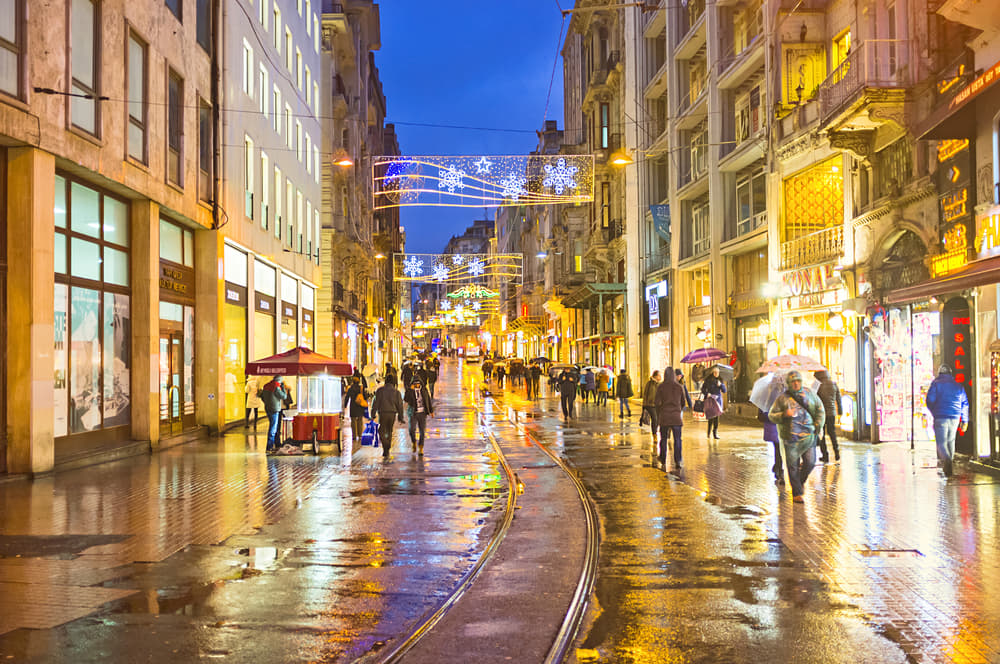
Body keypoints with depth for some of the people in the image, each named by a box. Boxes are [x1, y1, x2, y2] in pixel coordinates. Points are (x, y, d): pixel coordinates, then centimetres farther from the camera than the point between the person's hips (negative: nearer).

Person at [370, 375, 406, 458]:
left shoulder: (380, 390, -1)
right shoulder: (396, 392, 1)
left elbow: (375, 402, -2)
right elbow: (399, 405, 3)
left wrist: (373, 414, 3)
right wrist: (400, 417, 9)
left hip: (383, 413, -2)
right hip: (393, 414, 2)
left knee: (382, 432, 7)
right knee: (389, 432, 16)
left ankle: (385, 447, -16)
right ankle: (386, 451, 19)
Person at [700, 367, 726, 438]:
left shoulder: (720, 380, 9)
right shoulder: (708, 380, -1)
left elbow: (724, 391, 8)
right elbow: (703, 389, 4)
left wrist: (720, 385, -9)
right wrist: (707, 393, -15)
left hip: (718, 399, 3)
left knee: (716, 416, -2)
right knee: (711, 416, -12)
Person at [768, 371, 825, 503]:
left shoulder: (809, 393, 11)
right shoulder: (782, 398, 3)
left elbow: (820, 409, 18)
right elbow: (771, 415, 3)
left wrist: (818, 424, 6)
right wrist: (784, 415, -15)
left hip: (808, 434, 2)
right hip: (791, 436, -2)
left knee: (810, 462, -2)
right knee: (793, 465, -1)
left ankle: (801, 481, 29)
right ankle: (796, 493, 10)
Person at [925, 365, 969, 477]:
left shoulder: (936, 383, 1)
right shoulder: (958, 385, 13)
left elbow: (930, 400, -6)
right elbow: (965, 404, 14)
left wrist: (934, 413, 12)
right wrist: (965, 420, 18)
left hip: (941, 418, -4)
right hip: (955, 418, 4)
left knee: (941, 442, -5)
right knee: (950, 442, 18)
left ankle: (946, 459, -32)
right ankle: (947, 467, 23)